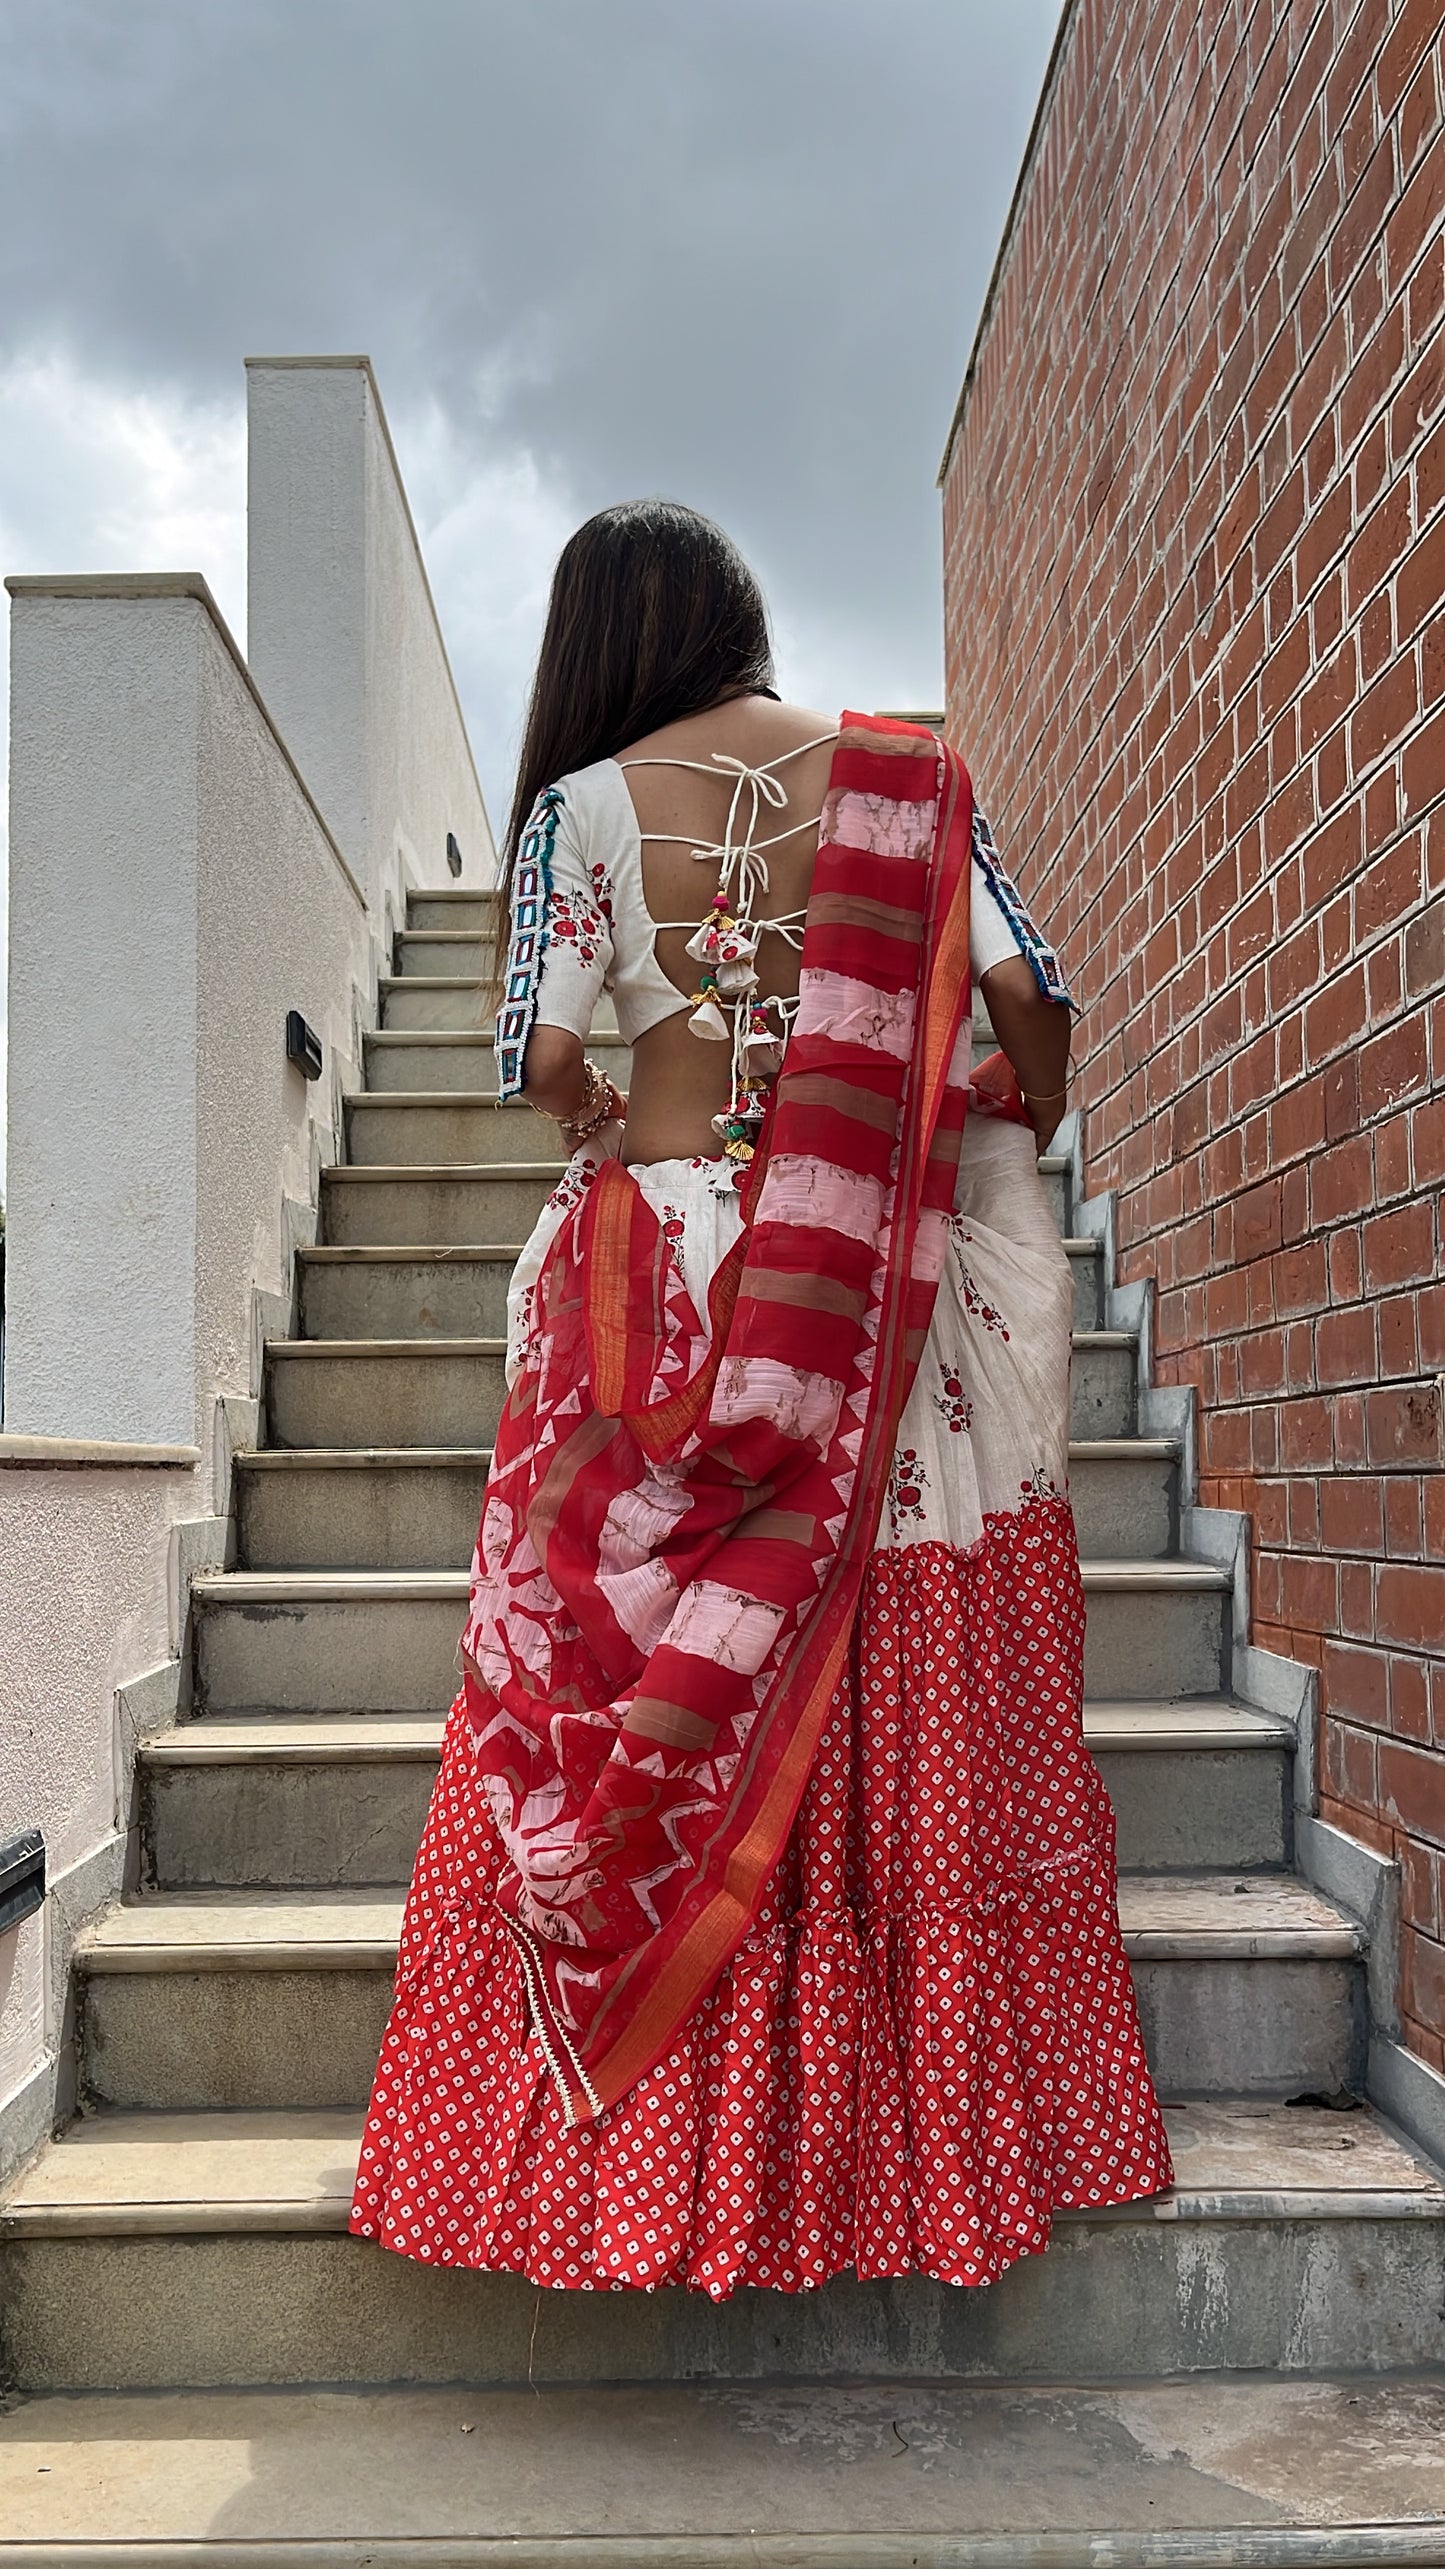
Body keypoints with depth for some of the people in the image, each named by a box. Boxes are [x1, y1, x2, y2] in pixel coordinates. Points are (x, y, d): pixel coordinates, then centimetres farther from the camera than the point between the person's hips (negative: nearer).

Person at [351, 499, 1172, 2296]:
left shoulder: (585, 803, 1)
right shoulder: (902, 778, 4)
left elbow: (539, 1060, -4)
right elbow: (1025, 989, -3)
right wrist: (1018, 1139, 16)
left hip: (658, 1258, -1)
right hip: (873, 1279, 2)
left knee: (630, 1673, 7)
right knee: (915, 1708, 9)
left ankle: (638, 2140, 15)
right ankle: (946, 2114, 21)